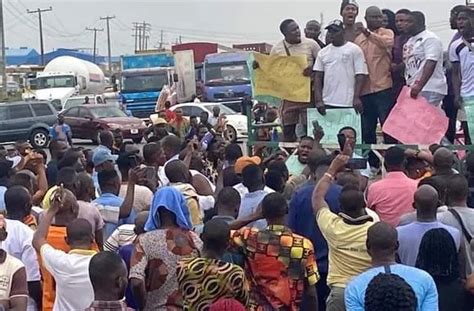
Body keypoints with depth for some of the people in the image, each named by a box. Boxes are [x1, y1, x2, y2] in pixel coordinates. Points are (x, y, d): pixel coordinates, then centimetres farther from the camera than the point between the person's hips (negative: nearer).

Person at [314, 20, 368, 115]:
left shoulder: (354, 50, 0)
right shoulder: (323, 52, 12)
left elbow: (360, 75, -5)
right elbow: (318, 77, 9)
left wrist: (356, 98, -14)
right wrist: (318, 100, -1)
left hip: (348, 103, -4)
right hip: (327, 104, 4)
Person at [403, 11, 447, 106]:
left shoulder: (430, 38, -8)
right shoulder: (410, 40, 20)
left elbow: (430, 64, -19)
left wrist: (419, 86, -28)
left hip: (429, 89, -9)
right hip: (413, 88, 9)